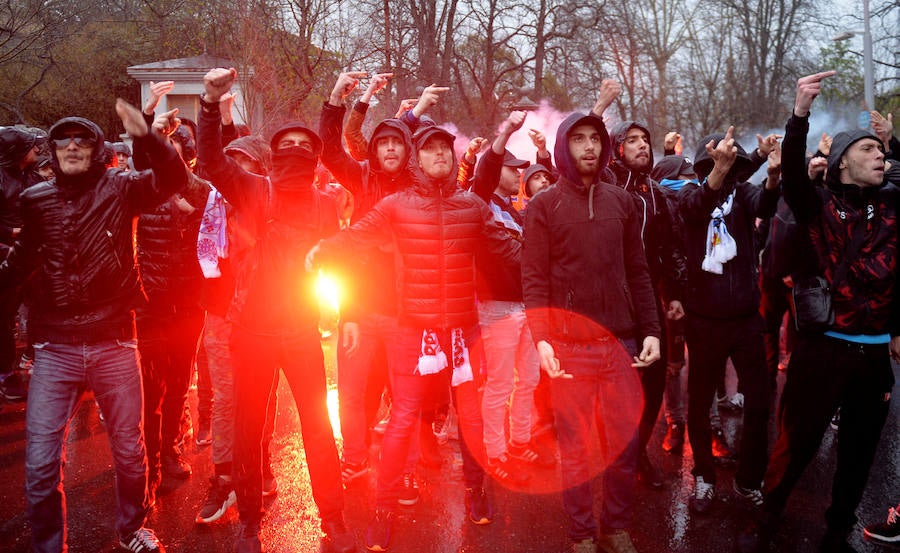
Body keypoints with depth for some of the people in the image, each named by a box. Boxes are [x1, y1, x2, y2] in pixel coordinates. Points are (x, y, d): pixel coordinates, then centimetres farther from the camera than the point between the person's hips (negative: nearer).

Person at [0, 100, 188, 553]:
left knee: (129, 452, 13)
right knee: (40, 464, 2)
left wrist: (146, 136, -33)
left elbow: (174, 178, -19)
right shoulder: (36, 200, 6)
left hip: (114, 346, -1)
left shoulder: (120, 189, -1)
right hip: (54, 350, 1)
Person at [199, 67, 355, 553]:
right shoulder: (253, 191, -1)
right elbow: (211, 159, -16)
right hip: (252, 330, -1)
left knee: (319, 428, 8)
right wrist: (212, 101, -28)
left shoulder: (325, 204, 6)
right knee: (248, 429, 10)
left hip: (303, 331, 1)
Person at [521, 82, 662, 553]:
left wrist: (651, 330, 4)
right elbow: (533, 278, -4)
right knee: (575, 447, 6)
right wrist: (541, 339, -15)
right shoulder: (544, 205, 1)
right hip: (569, 347, -3)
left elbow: (637, 272, 11)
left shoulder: (621, 201, 10)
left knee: (625, 443, 8)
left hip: (620, 342, 3)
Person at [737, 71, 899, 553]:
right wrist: (800, 114, -35)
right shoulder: (818, 203, -4)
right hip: (822, 346, -4)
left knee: (860, 448, 15)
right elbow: (793, 172, -22)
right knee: (797, 441, 3)